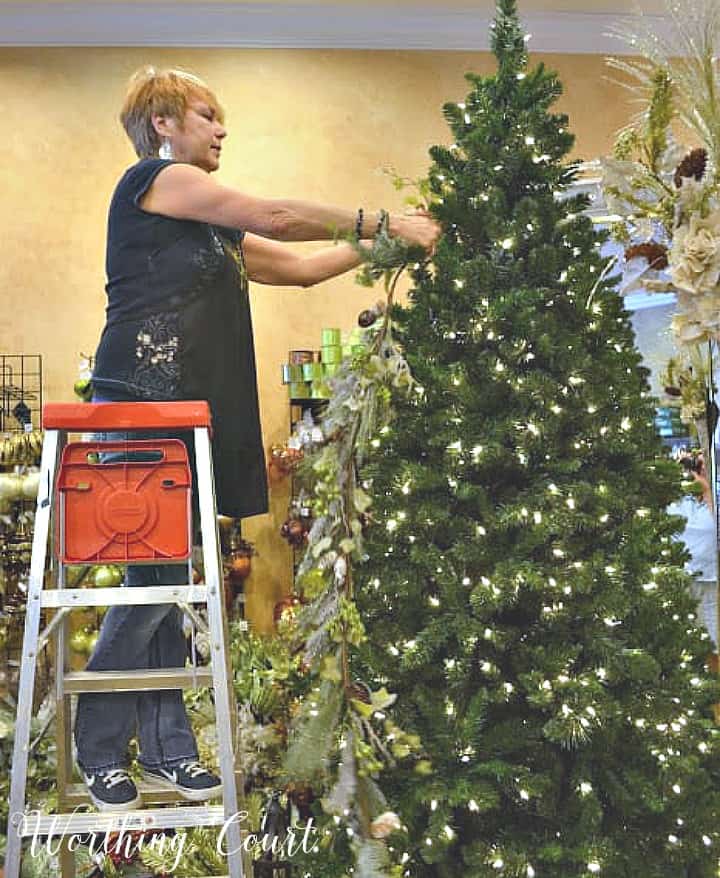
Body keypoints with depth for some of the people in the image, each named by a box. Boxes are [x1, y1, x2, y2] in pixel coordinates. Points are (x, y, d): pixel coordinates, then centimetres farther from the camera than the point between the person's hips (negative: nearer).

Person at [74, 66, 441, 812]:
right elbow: (276, 216, -6)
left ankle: (166, 743, 16)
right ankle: (98, 747, 8)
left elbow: (300, 266, 24)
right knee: (155, 576, -7)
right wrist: (384, 222, -2)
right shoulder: (154, 179, -1)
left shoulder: (210, 231, 24)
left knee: (169, 576, 8)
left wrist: (383, 243, 17)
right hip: (142, 401, -8)